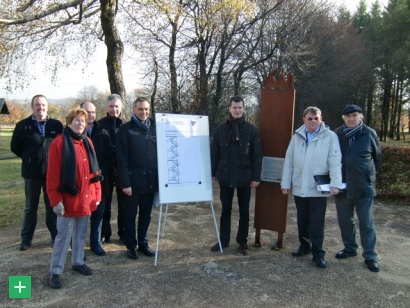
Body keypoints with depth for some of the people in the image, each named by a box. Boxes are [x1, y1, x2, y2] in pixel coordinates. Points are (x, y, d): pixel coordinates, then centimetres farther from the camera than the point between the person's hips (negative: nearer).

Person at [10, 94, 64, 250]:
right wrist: (29, 158, 6)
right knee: (30, 207, 13)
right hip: (32, 173, 0)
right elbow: (15, 147, 6)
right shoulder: (23, 125, -2)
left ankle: (56, 236, 24)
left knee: (53, 206, 11)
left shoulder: (56, 125, -2)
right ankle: (26, 239, 26)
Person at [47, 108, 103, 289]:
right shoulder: (59, 143, -13)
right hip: (68, 199, -6)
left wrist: (97, 194, 9)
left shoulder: (87, 142, 7)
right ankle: (55, 271, 17)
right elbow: (53, 175, -14)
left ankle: (78, 262, 35)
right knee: (64, 236, 3)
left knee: (81, 234, 18)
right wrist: (56, 200, -16)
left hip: (86, 199, 6)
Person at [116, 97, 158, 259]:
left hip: (150, 180, 4)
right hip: (133, 180, -4)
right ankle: (131, 245, 23)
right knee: (131, 214, 9)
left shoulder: (154, 127, 7)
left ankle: (143, 243, 29)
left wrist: (160, 177, 3)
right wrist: (125, 182, -14)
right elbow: (122, 159, -9)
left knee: (146, 214, 14)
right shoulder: (125, 129, -5)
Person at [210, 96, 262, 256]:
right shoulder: (220, 129, 0)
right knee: (225, 210, 12)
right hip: (225, 176, 1)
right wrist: (212, 173, -1)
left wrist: (256, 176, -7)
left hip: (244, 177, -1)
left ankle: (242, 241, 25)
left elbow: (257, 156, -3)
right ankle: (223, 240, 25)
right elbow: (214, 154, 3)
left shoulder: (251, 130, -3)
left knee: (244, 211, 10)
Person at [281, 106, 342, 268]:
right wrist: (285, 183, 3)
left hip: (319, 188, -4)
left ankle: (318, 253, 13)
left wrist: (335, 183, -21)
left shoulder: (330, 136, -4)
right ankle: (304, 246, 33)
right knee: (302, 220, 16)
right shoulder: (297, 136, 6)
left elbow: (335, 161, -11)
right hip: (299, 187, 4)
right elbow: (288, 161, 6)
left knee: (317, 223, 2)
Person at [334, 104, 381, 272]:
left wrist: (368, 174, 13)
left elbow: (377, 156, 8)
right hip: (342, 185, 2)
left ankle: (370, 256, 16)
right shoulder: (337, 134, -2)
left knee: (367, 222, 5)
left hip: (364, 186, -2)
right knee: (345, 220, 13)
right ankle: (349, 248, 31)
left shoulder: (369, 134, -6)